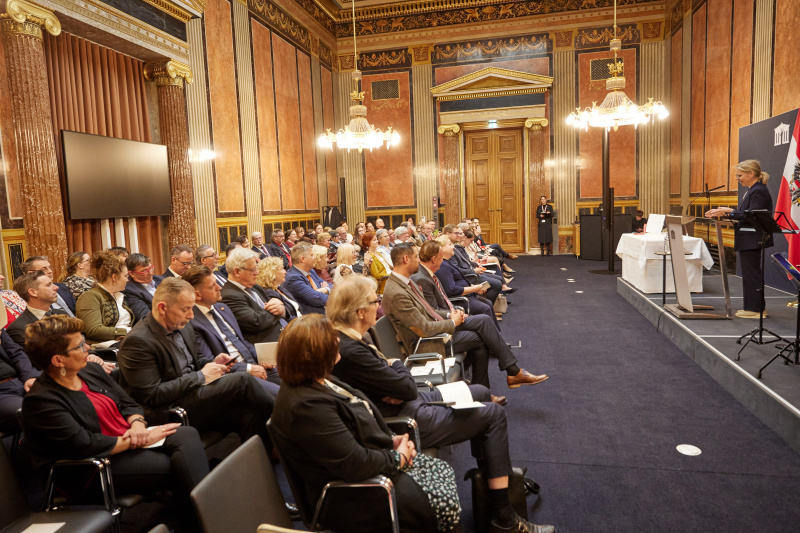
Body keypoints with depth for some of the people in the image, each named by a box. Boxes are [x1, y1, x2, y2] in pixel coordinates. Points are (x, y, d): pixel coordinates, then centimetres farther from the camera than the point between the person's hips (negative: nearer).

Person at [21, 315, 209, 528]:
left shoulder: (90, 370, 11)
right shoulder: (40, 402, -14)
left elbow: (128, 403, 14)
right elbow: (85, 445, -21)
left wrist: (137, 424, -8)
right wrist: (136, 441, -17)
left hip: (130, 440, 7)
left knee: (187, 435, -21)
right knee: (177, 468, -26)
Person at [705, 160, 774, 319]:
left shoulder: (759, 191, -16)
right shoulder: (752, 190, 16)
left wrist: (730, 212, -25)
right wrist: (724, 212, 11)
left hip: (752, 240, -11)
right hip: (747, 241, 11)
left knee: (751, 273, -4)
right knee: (750, 274, 15)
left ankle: (755, 309, 3)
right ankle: (755, 307, 23)